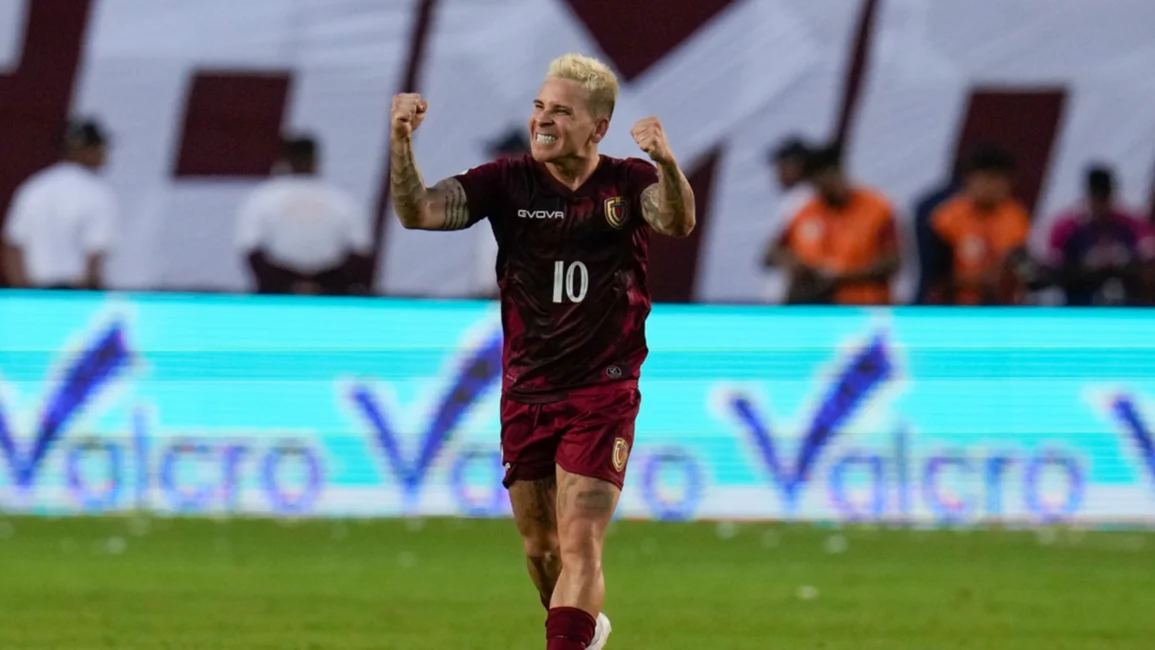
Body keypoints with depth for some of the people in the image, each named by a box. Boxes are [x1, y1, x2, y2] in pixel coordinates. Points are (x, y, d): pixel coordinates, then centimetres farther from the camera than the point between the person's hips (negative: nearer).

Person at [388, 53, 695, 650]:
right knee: (538, 546, 16)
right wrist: (401, 141, -30)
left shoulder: (628, 182, -6)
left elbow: (677, 223, -26)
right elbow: (417, 213, -11)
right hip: (525, 394, 4)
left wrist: (667, 165, -48)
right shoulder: (507, 181, -2)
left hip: (602, 395, -4)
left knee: (579, 544, -14)